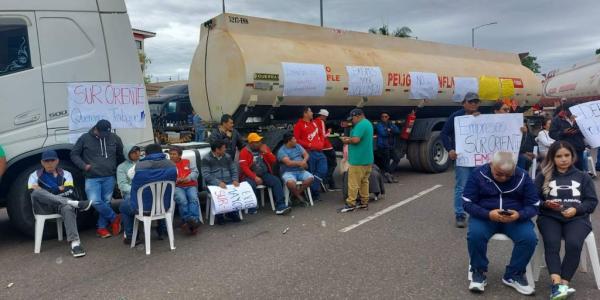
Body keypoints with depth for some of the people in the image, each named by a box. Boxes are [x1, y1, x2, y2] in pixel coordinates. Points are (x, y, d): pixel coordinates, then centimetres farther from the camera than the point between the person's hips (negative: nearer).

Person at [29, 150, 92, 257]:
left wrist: (45, 191, -6)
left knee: (68, 208, -37)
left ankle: (75, 243, -49)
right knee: (37, 192, -31)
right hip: (43, 207, 1)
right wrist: (58, 189, -6)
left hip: (60, 205, -1)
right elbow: (33, 193, 0)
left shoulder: (66, 174, 15)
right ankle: (75, 203, -37)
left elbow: (69, 192, -1)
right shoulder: (35, 175, 16)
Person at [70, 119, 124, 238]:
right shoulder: (85, 138, 0)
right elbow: (74, 154, 7)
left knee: (106, 202, 4)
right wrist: (84, 165, -9)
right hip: (92, 178, -1)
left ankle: (101, 227, 18)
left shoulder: (115, 138, 5)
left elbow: (121, 156, 16)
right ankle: (114, 218, 6)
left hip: (109, 177, 1)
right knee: (95, 201, -15)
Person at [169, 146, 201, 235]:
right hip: (176, 187, -1)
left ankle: (194, 219, -47)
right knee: (182, 200, -32)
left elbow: (195, 172, 13)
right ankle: (188, 222, -41)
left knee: (194, 199, -30)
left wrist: (188, 178, -7)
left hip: (190, 185, 1)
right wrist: (175, 180, -12)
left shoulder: (187, 162, 24)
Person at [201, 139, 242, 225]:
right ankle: (219, 216, -10)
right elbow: (206, 175, -12)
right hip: (214, 185, -4)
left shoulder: (227, 157, 15)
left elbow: (234, 169, 11)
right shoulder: (206, 159, -2)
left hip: (229, 183, 4)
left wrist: (235, 180, -10)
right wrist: (218, 182, -26)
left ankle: (232, 213, -2)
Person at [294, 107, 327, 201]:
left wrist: (321, 143, 10)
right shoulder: (299, 125, -5)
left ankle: (314, 189, 13)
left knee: (323, 171, 2)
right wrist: (308, 145, -15)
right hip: (309, 152, -7)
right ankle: (313, 192, 10)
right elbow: (296, 139, -11)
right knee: (311, 173, -1)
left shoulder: (314, 123, 18)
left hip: (319, 151, 7)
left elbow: (321, 134, 28)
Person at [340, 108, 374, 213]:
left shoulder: (360, 125, -17)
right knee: (364, 181, 14)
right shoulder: (368, 123, 17)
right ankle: (364, 202, 20)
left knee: (353, 183, -4)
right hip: (367, 159, 10)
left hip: (358, 160, -10)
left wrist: (347, 141, -8)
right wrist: (349, 138, 11)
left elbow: (356, 140, -27)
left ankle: (351, 204, 0)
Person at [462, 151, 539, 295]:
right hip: (484, 216, -2)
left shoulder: (523, 177, -4)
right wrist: (488, 214, -29)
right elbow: (468, 203, -11)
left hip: (516, 218, 2)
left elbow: (533, 206, -2)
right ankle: (478, 273, -7)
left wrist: (519, 215, -26)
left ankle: (513, 275, -3)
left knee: (529, 238, -27)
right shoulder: (478, 174, -10)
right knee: (475, 235, -32)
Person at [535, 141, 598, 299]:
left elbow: (592, 201, 10)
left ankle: (563, 283, -28)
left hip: (577, 218, 1)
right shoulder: (543, 176, 12)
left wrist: (576, 209, -8)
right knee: (552, 244, -30)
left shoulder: (583, 176, 17)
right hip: (549, 217, 0)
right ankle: (557, 284, -38)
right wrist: (546, 204, -13)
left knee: (573, 244, -30)